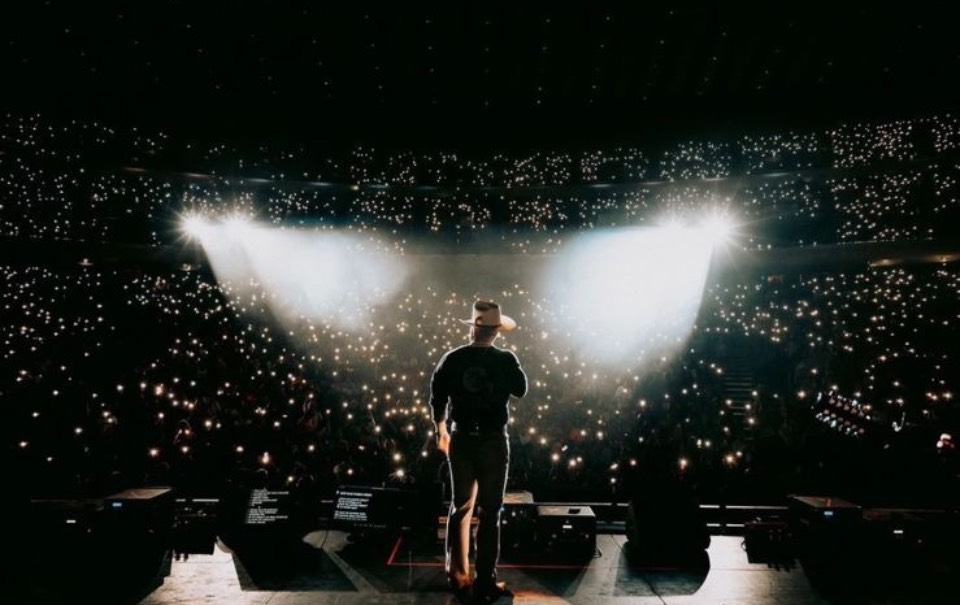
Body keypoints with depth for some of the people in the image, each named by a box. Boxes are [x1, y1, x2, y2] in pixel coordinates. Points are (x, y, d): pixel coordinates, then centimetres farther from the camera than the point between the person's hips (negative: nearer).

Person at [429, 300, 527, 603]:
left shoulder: (452, 359, -6)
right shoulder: (506, 359, -12)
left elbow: (437, 399, 2)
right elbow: (520, 390, 6)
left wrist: (441, 430, 17)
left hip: (461, 440, 3)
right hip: (493, 441, -2)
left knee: (461, 507, 17)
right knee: (489, 512, 8)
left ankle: (458, 576, 26)